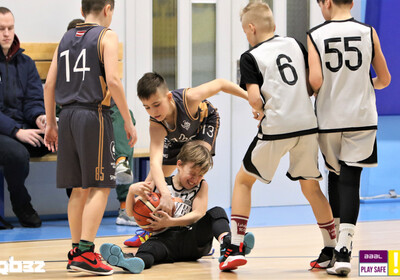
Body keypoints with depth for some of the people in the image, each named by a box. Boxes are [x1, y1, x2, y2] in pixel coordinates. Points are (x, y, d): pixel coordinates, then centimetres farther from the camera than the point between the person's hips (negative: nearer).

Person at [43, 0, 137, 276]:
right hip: (93, 114, -6)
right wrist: (128, 121, -9)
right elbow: (113, 80, -14)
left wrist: (51, 124, 20)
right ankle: (85, 253, -12)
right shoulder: (106, 36, -2)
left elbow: (49, 84, 13)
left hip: (67, 115, 6)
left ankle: (77, 252, 17)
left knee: (79, 188, 13)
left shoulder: (66, 38, 16)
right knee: (100, 187, -4)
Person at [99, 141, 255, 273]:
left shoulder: (201, 186, 14)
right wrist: (132, 191, -14)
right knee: (149, 247, -35)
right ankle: (136, 261, -71)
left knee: (217, 213, -17)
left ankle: (226, 241, -49)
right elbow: (131, 212, 10)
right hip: (165, 239, -1)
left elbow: (198, 214, -2)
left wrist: (170, 222, -18)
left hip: (192, 239, 1)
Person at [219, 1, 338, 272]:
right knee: (311, 186, 18)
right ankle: (332, 249, 18)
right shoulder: (295, 44, 11)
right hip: (308, 124, 4)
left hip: (276, 129, -4)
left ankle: (236, 247, 5)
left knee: (243, 180, 13)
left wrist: (261, 111, 6)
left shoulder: (251, 57, -3)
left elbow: (255, 99, -14)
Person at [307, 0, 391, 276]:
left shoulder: (315, 35, -5)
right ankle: (343, 250, -15)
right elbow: (384, 79, 4)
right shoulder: (368, 32, -1)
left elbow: (315, 81, -16)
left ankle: (335, 241, 25)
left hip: (329, 119, 0)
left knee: (335, 176, 19)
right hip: (362, 119, 0)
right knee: (350, 180, -2)